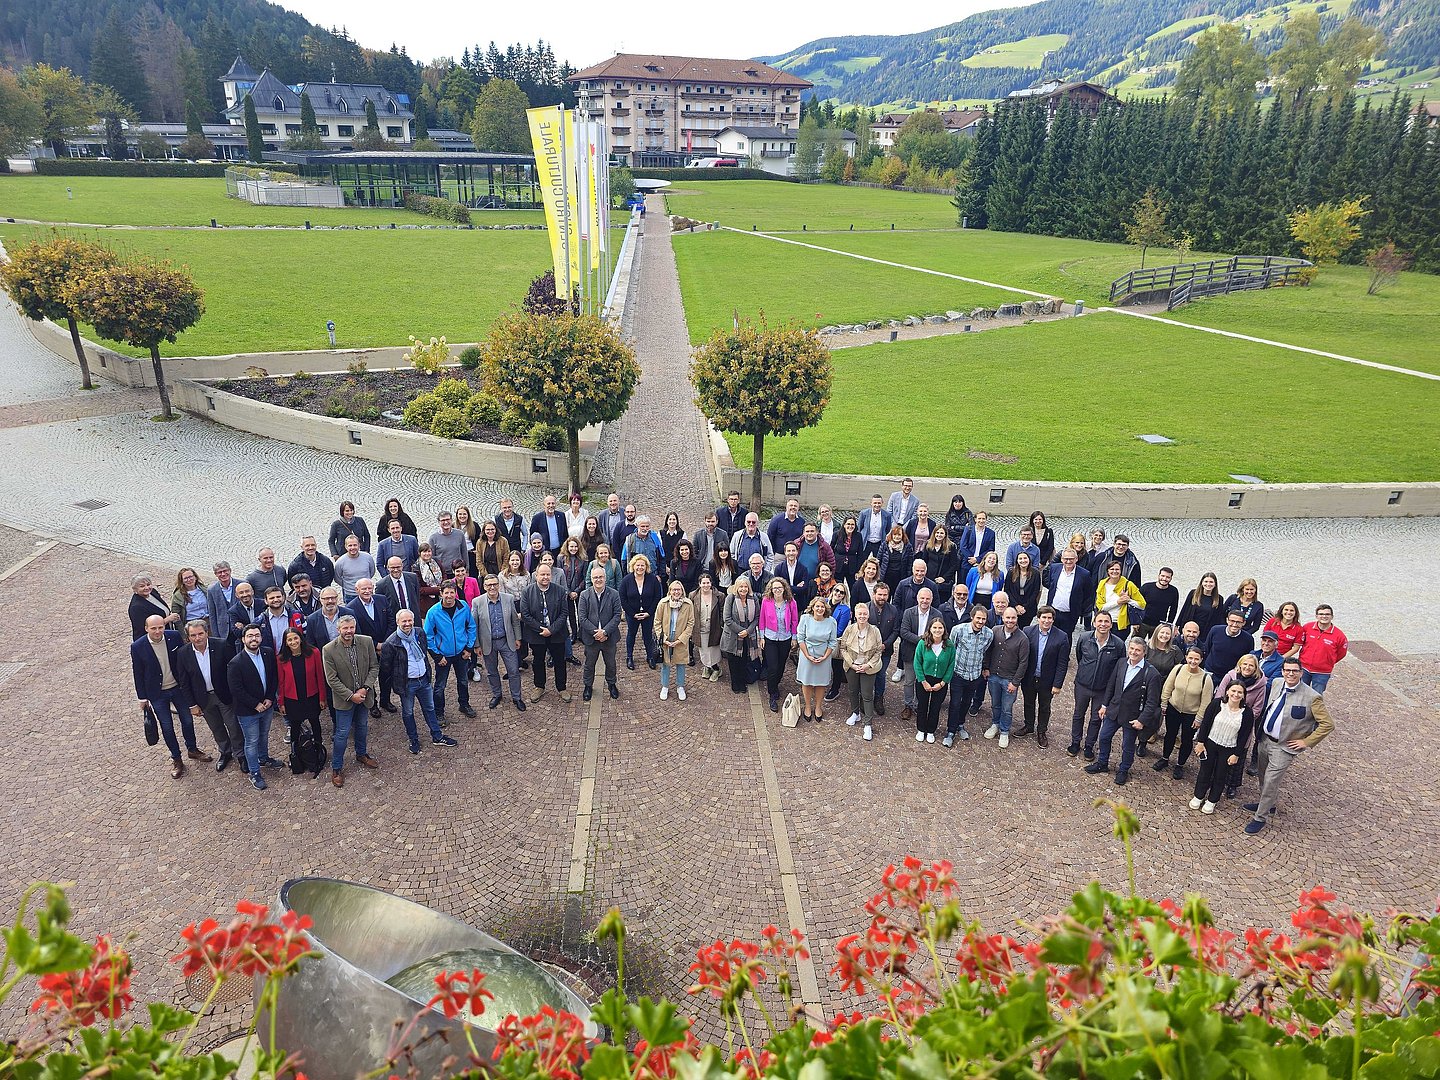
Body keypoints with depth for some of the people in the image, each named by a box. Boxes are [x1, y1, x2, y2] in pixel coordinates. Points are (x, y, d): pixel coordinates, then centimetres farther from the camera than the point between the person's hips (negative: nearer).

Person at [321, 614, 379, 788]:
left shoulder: (367, 642, -10)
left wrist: (364, 689, -14)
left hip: (363, 695, 4)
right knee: (342, 733, 4)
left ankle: (361, 754, 46)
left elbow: (373, 667, -3)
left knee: (362, 727, 23)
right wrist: (351, 696, -19)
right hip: (344, 698, -4)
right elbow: (331, 679, -16)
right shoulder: (329, 650, -19)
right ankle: (336, 768, 20)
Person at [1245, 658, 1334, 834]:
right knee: (1264, 776, 22)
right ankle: (1266, 803, 45)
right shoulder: (1276, 683, -3)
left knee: (1271, 781, -1)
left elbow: (1328, 724, -15)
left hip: (1284, 747, -6)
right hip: (1265, 739, 6)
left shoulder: (1312, 697, -20)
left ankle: (1260, 817, 14)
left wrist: (1306, 742, -13)